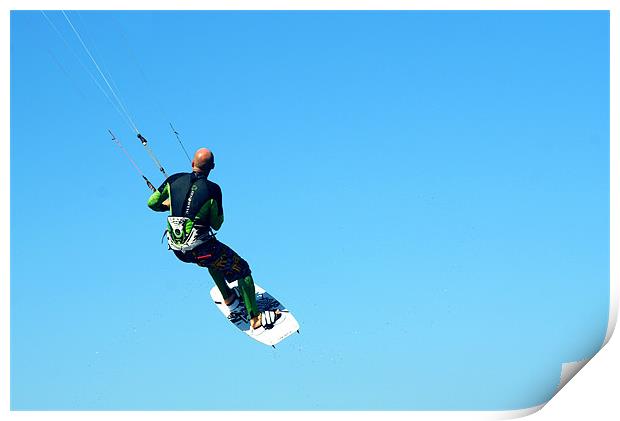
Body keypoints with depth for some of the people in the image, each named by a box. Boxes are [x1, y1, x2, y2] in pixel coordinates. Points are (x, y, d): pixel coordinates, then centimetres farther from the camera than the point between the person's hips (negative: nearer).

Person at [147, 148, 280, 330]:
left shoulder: (174, 180, -1)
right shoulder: (213, 190, -12)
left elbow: (152, 203, 7)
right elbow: (216, 225, -3)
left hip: (177, 249, 6)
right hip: (199, 249, -6)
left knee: (214, 258, 38)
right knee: (242, 269, 12)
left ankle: (229, 298, 45)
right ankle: (255, 319, 13)